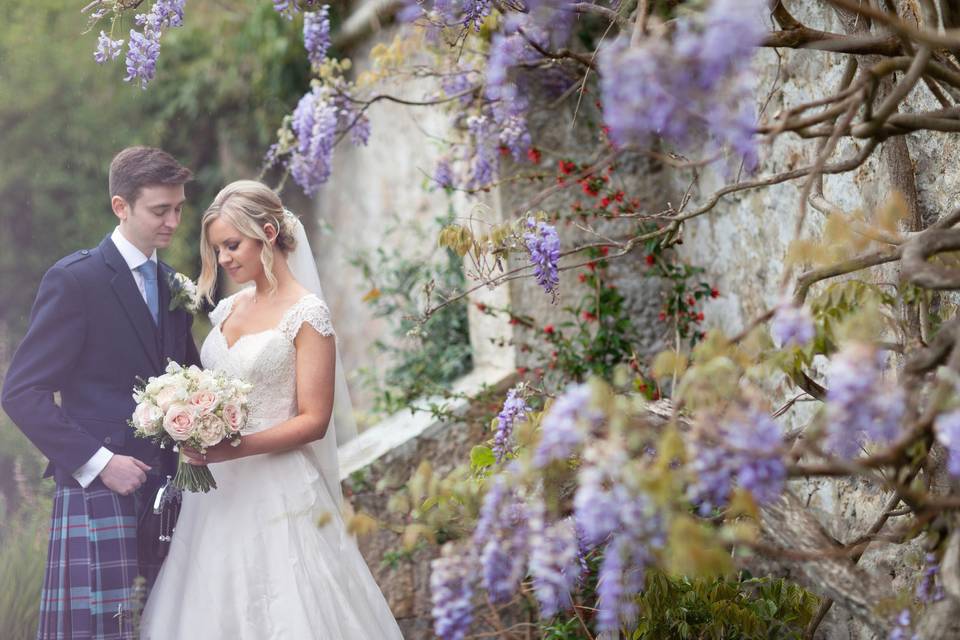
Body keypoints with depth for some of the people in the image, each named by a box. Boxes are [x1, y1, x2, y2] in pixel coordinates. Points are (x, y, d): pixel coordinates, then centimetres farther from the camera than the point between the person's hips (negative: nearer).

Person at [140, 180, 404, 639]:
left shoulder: (306, 314, -8)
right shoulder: (228, 310, 12)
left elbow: (314, 420, -12)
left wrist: (234, 450, -22)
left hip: (277, 496, -6)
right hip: (218, 494, 6)